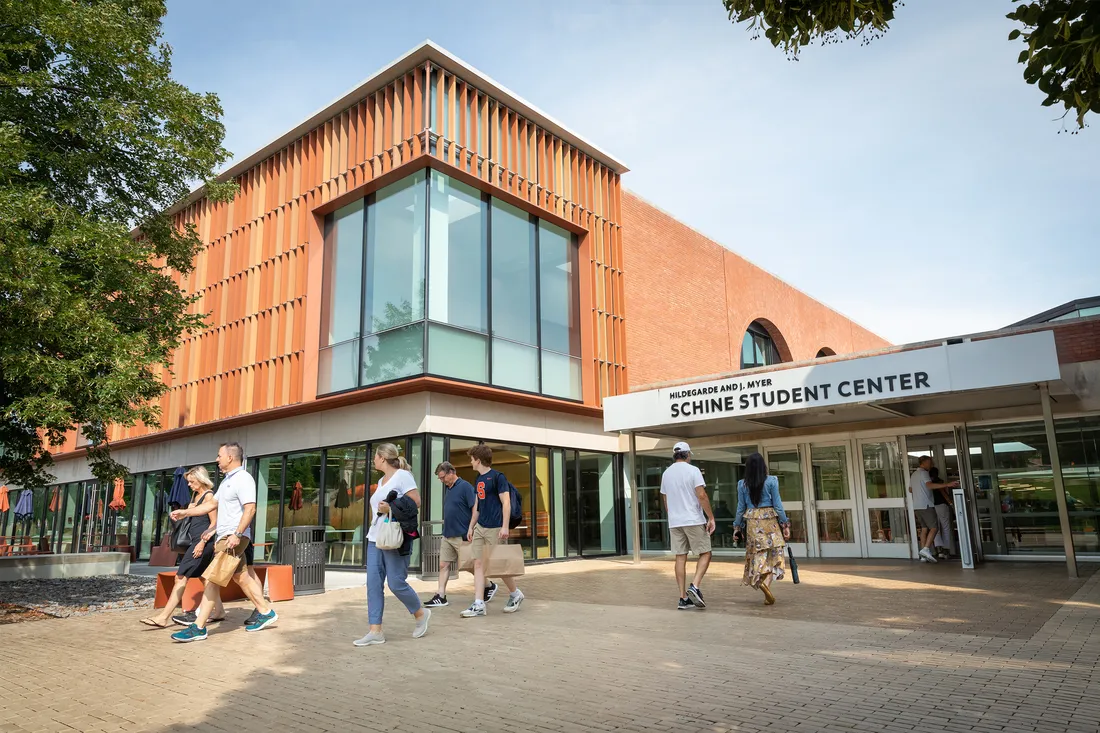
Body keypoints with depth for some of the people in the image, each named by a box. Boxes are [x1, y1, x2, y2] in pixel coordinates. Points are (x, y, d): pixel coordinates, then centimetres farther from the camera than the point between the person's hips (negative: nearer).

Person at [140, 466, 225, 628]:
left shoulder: (208, 496, -11)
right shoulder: (196, 495, 16)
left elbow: (214, 522, -16)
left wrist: (202, 542, -20)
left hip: (204, 541, -10)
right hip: (197, 540, 10)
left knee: (181, 577, -11)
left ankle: (164, 617, -10)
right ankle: (219, 612, 23)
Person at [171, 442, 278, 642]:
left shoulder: (243, 478, -14)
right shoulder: (227, 480, 18)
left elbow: (250, 508, -23)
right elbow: (212, 504, 25)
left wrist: (237, 534, -29)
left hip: (234, 537, -10)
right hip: (224, 536, 10)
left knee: (212, 579, -9)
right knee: (241, 577, 13)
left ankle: (198, 628, -5)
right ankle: (266, 612, 21)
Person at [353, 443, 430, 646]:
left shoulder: (402, 475, -8)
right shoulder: (381, 480, 17)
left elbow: (416, 502, -15)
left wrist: (391, 508, -21)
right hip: (375, 538, 8)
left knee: (396, 583, -4)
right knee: (373, 584, 1)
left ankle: (421, 614, 20)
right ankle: (375, 631, 4)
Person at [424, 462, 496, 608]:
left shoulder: (465, 486, -13)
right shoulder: (449, 489, 12)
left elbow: (475, 509, -17)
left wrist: (472, 530, -20)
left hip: (462, 535, -8)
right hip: (447, 535, 8)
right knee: (443, 565, 4)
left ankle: (490, 586, 21)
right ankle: (441, 596, 9)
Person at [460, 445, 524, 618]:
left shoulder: (497, 477, -10)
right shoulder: (478, 479, 14)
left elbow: (506, 503, -13)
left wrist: (505, 527, -18)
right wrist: (471, 527, 17)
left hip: (494, 528, -7)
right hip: (480, 527, 8)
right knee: (478, 565, 2)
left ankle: (515, 594, 23)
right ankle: (479, 605, 4)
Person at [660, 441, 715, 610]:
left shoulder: (666, 473, 11)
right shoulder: (693, 470, -6)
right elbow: (702, 495, -14)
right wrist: (711, 517, -9)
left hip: (674, 522, 5)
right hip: (694, 520, -5)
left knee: (680, 558, 6)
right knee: (705, 554, 5)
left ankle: (683, 598, 5)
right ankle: (694, 587, -12)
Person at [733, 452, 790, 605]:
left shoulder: (742, 484, 1)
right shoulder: (771, 481, -5)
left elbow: (741, 507, 4)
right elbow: (777, 505, -4)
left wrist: (737, 526, 14)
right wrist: (785, 524, 3)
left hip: (752, 522, 2)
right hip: (769, 520, -2)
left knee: (757, 555, 8)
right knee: (773, 554, 5)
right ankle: (766, 582, -20)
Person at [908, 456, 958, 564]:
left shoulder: (913, 475, 20)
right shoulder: (923, 473, -7)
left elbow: (910, 490, 27)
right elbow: (930, 485, -25)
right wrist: (947, 485, -31)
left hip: (916, 506, 8)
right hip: (926, 505, -8)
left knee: (924, 529, 7)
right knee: (934, 528, -6)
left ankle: (924, 556, 2)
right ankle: (926, 549, -19)